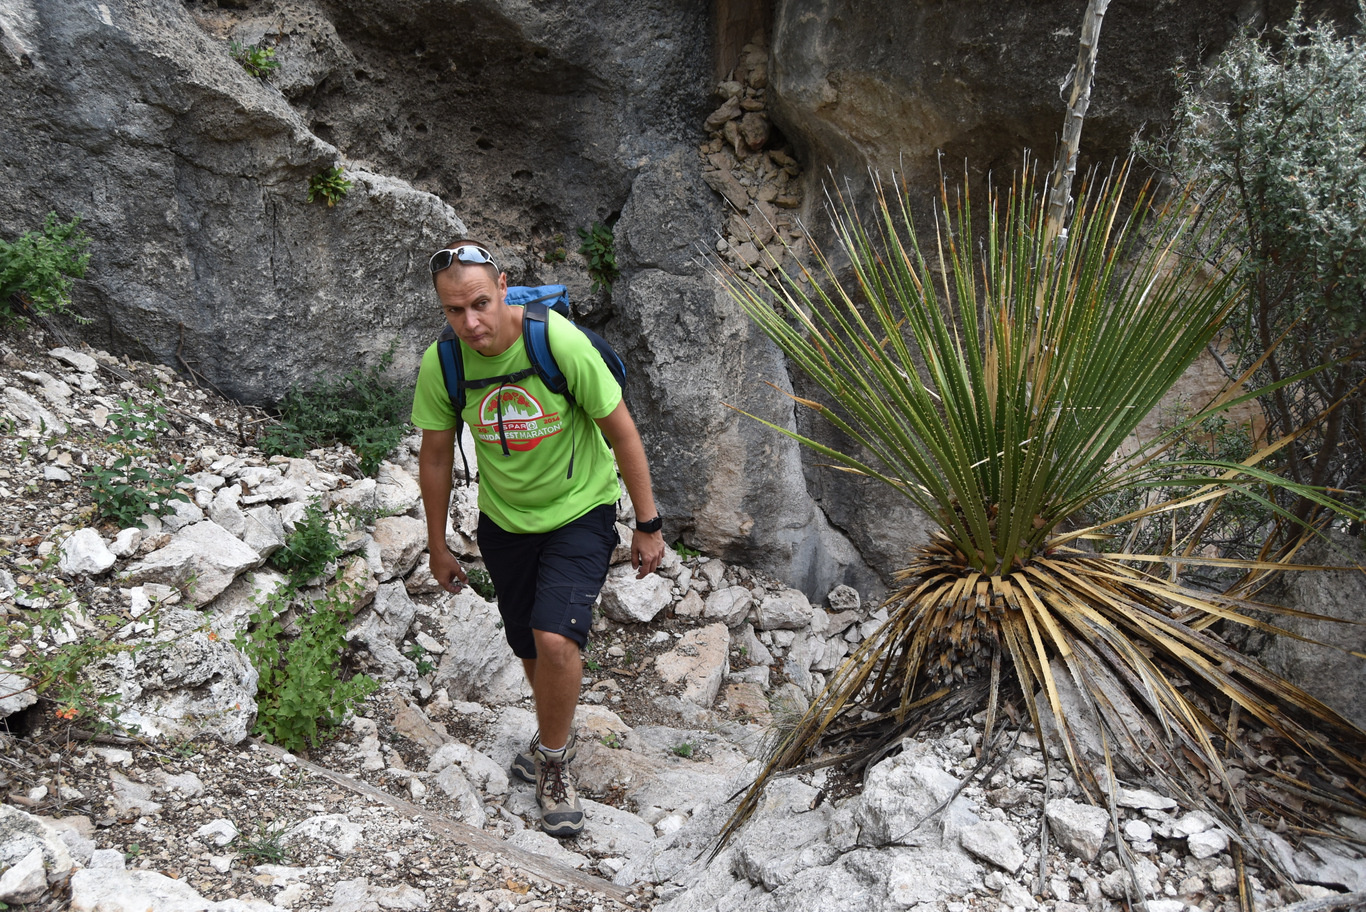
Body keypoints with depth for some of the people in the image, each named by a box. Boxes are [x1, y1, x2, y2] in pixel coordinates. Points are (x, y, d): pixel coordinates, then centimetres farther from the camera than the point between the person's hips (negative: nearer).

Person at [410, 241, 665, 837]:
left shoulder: (559, 341, -25)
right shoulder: (440, 364, -15)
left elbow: (622, 432, -15)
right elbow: (436, 457, 1)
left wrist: (648, 525, -10)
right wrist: (438, 546, 9)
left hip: (579, 513, -3)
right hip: (503, 520, 4)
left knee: (556, 637, -19)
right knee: (529, 648, 16)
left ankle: (553, 762, 9)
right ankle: (557, 737, 47)